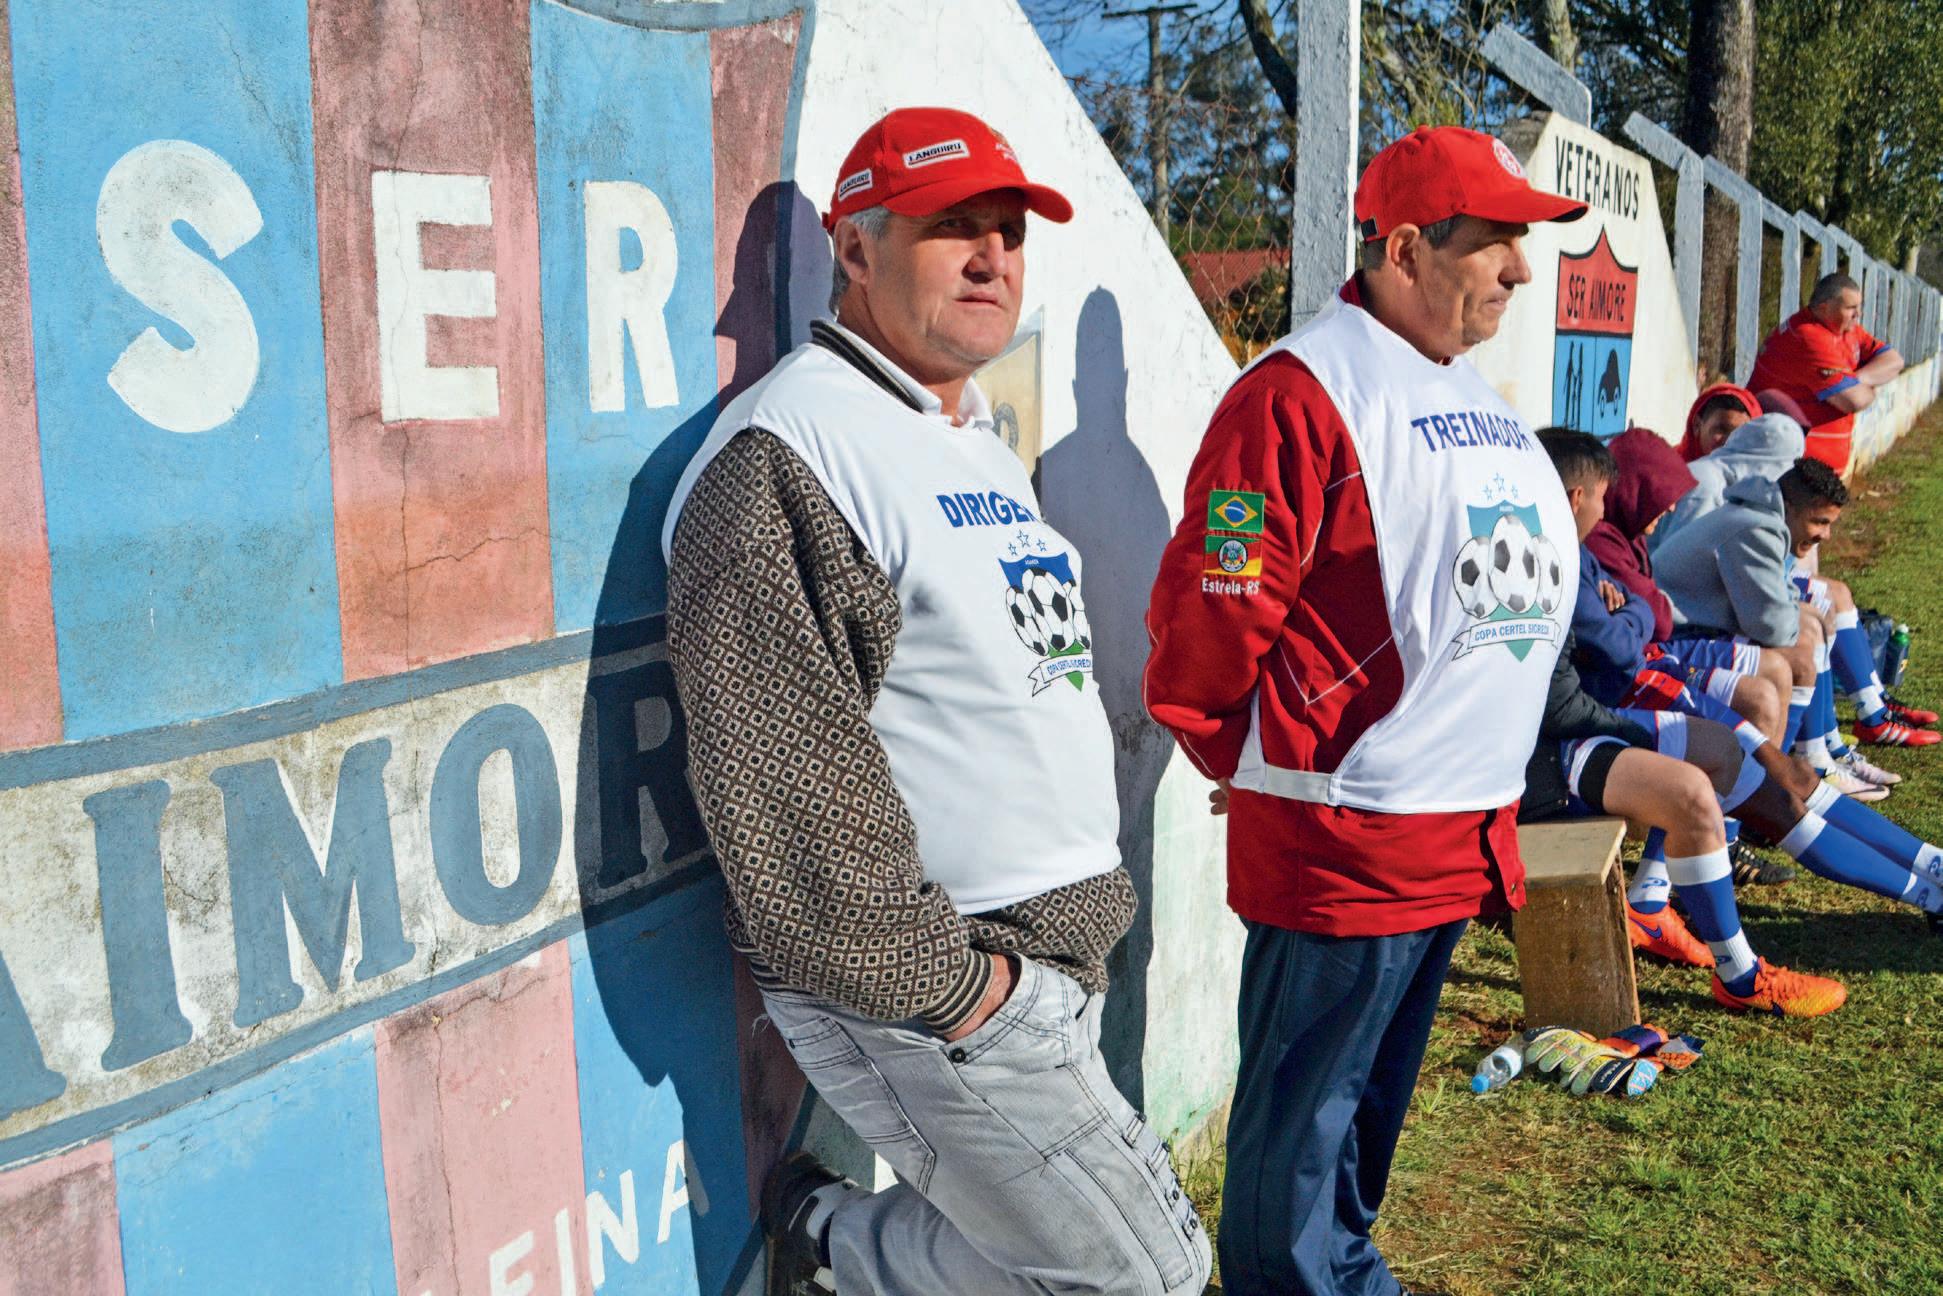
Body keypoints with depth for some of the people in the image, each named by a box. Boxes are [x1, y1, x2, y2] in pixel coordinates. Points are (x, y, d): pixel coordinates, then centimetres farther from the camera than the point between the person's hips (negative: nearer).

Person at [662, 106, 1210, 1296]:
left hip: (1050, 966, 9)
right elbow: (784, 769, -22)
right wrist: (935, 981, -18)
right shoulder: (788, 450, -15)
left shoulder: (982, 446, 16)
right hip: (930, 988, -9)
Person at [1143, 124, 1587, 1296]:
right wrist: (1266, 771, -4)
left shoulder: (1471, 394, 14)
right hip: (1340, 842, -9)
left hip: (1465, 835, 9)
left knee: (1374, 1100, 22)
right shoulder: (1303, 394, -15)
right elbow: (1208, 616, -18)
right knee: (1302, 1115, 5)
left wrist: (1488, 797, 19)